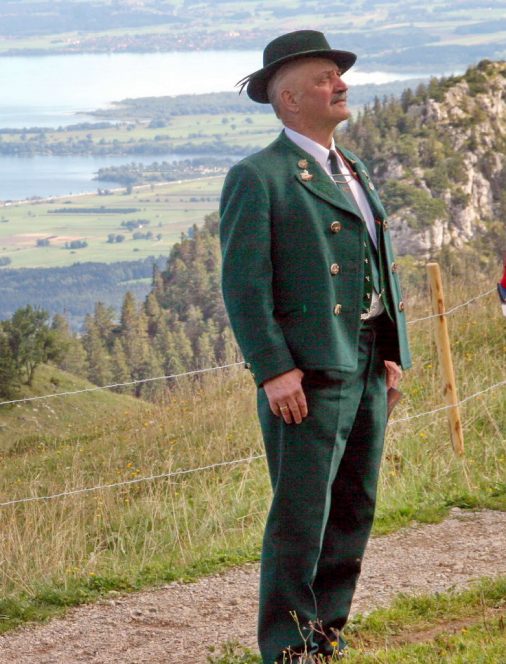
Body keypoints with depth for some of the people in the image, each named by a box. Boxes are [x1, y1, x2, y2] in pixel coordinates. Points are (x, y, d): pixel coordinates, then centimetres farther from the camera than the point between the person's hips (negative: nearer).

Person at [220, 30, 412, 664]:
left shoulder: (354, 170, 17)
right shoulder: (258, 178, -7)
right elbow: (243, 285, -12)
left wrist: (393, 351, 12)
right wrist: (274, 371, -18)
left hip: (367, 366, 8)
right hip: (308, 373, -8)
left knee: (354, 511, 11)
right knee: (301, 516, -5)